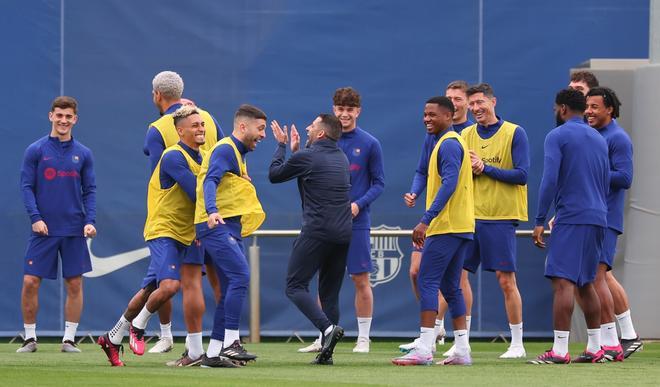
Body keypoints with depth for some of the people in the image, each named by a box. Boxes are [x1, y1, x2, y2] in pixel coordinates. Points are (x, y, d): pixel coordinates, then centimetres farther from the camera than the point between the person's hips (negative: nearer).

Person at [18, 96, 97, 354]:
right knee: (30, 282, -6)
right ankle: (29, 337, 7)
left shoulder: (83, 154, 7)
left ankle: (69, 339, 10)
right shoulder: (36, 150, 2)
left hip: (74, 231, 2)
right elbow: (26, 186, 0)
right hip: (43, 229, -2)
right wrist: (35, 217, -13)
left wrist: (90, 221, -5)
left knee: (75, 284, 1)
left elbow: (90, 191, 8)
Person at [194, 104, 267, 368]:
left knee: (230, 290, 6)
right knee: (240, 276, -22)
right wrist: (212, 211, -37)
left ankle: (213, 353, 7)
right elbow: (210, 181, -23)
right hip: (217, 226, -11)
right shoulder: (226, 149, -8)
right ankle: (230, 343, -25)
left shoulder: (238, 153, 24)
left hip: (230, 229, 11)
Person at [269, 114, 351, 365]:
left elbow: (274, 174, 6)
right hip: (343, 233, 7)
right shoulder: (342, 158, 16)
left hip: (317, 231, -7)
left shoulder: (306, 157, -8)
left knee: (295, 286, -2)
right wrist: (295, 150, 34)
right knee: (330, 293, 10)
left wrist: (282, 146, 19)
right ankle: (326, 352, 4)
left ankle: (328, 327, -22)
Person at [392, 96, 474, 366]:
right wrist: (429, 223, 25)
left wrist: (426, 221, -25)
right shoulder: (452, 143, 20)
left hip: (446, 227, -10)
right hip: (460, 227, 10)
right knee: (450, 287, 11)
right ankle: (462, 351, 10)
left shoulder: (449, 144, -12)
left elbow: (449, 184, -22)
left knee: (427, 282, -11)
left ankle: (424, 349, -16)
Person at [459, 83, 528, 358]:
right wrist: (470, 170, -11)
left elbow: (521, 175, -10)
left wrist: (485, 168, -12)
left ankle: (517, 343, 5)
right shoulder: (466, 136, 11)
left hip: (500, 217, -5)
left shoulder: (514, 133, -3)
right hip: (469, 216, 5)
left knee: (506, 280, -3)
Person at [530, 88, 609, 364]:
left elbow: (550, 180, -14)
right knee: (586, 283, 16)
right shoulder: (599, 140, 18)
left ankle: (560, 351, -19)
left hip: (571, 218, -8)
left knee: (563, 281, -12)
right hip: (597, 218, 8)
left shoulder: (557, 136, -5)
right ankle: (594, 348, 17)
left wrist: (540, 221, -11)